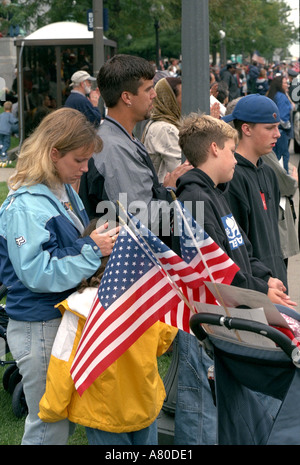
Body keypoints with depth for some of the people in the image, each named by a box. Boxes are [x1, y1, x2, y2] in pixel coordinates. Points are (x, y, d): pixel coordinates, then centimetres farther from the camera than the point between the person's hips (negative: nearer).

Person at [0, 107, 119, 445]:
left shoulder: (65, 192, 9)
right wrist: (91, 250, -23)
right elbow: (37, 274, -24)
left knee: (65, 418, 19)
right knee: (49, 427, 3)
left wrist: (104, 243, 2)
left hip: (67, 317, 9)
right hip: (39, 329, -9)